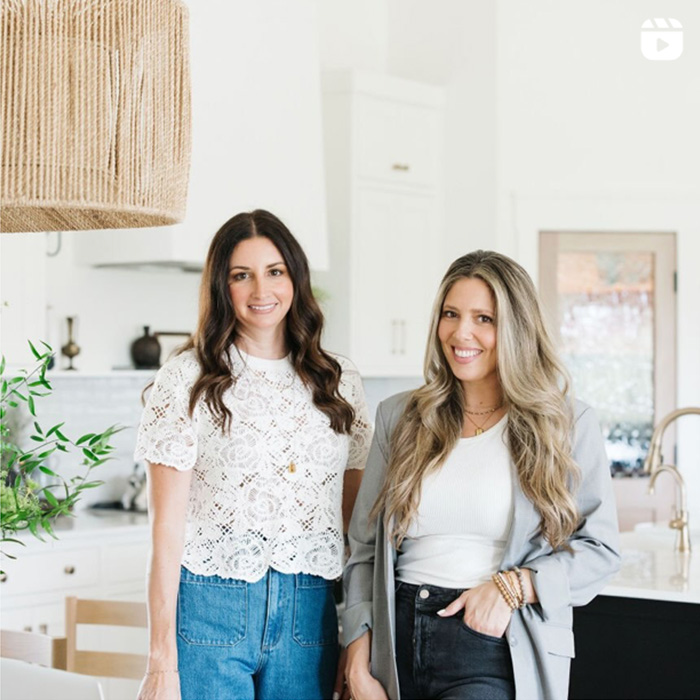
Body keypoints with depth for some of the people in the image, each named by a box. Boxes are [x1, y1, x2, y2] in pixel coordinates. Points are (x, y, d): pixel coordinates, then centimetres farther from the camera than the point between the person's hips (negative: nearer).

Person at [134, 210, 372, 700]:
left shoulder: (338, 380, 7)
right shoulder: (187, 379, -3)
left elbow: (356, 522, 11)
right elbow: (167, 527, -5)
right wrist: (162, 660, -9)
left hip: (309, 615, 3)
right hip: (209, 608, -3)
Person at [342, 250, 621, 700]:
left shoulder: (568, 424, 2)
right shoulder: (399, 419, 9)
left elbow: (601, 549, 1)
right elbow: (365, 548, 10)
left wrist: (513, 585, -13)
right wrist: (359, 660, 2)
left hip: (498, 651, -3)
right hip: (399, 642, 3)